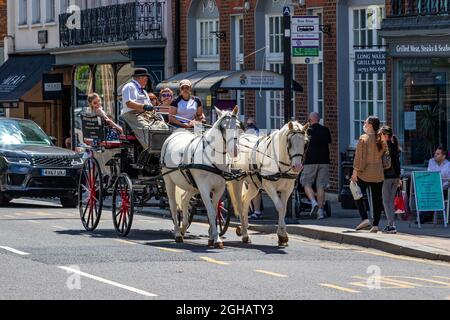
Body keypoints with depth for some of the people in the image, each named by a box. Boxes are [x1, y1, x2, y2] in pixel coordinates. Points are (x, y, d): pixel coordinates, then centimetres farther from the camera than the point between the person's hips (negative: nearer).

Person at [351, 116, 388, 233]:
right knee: (377, 198, 7)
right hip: (378, 174, 5)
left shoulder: (364, 138, -9)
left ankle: (365, 218, -9)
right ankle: (376, 224, 5)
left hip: (365, 173, -5)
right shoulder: (382, 140, 6)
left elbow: (359, 156, -13)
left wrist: (355, 171, -11)